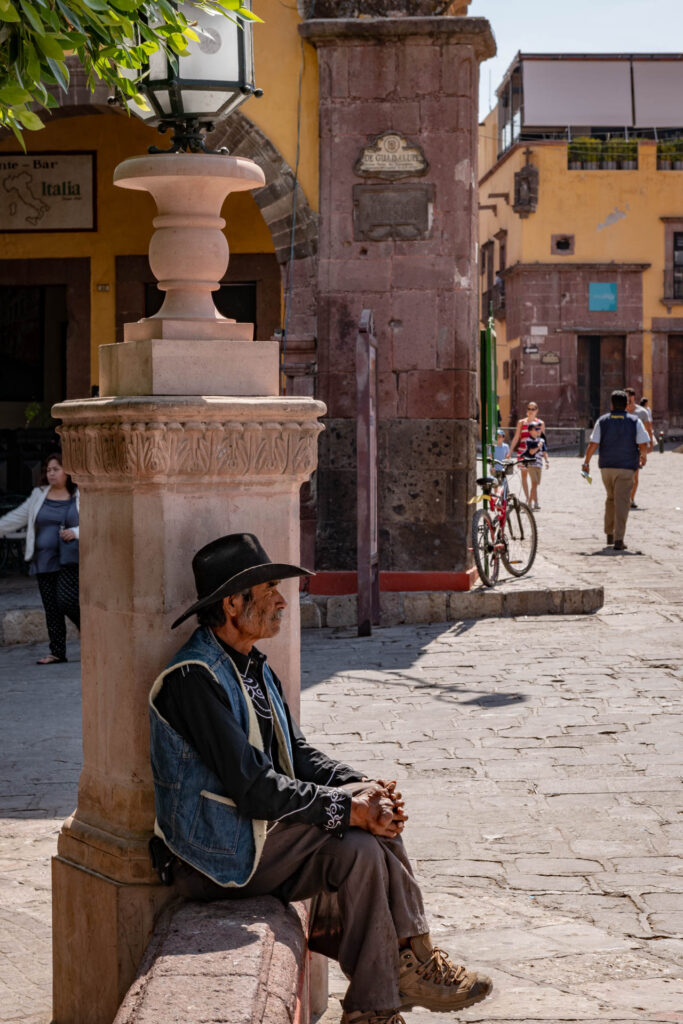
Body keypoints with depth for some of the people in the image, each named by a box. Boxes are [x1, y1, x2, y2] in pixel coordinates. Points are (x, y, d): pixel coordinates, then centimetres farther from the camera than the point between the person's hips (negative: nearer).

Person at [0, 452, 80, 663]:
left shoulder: (79, 497, 1)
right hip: (44, 560, 4)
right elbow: (18, 517, 12)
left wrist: (76, 532, -15)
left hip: (70, 559, -4)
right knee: (51, 607, 3)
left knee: (66, 600, -17)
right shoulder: (39, 495, 12)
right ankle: (57, 652, 9)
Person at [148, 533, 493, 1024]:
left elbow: (299, 753, 10)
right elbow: (252, 787, -24)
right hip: (220, 855, -9)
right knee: (359, 849, -20)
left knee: (376, 829, -8)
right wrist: (348, 807, -21)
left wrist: (364, 788, -9)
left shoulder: (254, 666, 12)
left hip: (259, 830, 9)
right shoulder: (194, 678, -19)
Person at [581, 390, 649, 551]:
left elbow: (593, 444, -5)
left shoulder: (602, 421, 1)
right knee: (622, 502, -3)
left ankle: (609, 534, 27)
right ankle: (618, 539, -11)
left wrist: (586, 462, 5)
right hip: (626, 467, -3)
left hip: (606, 466, 3)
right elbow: (643, 445, -6)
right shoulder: (634, 421, -2)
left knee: (610, 499, 22)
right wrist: (643, 457, 14)